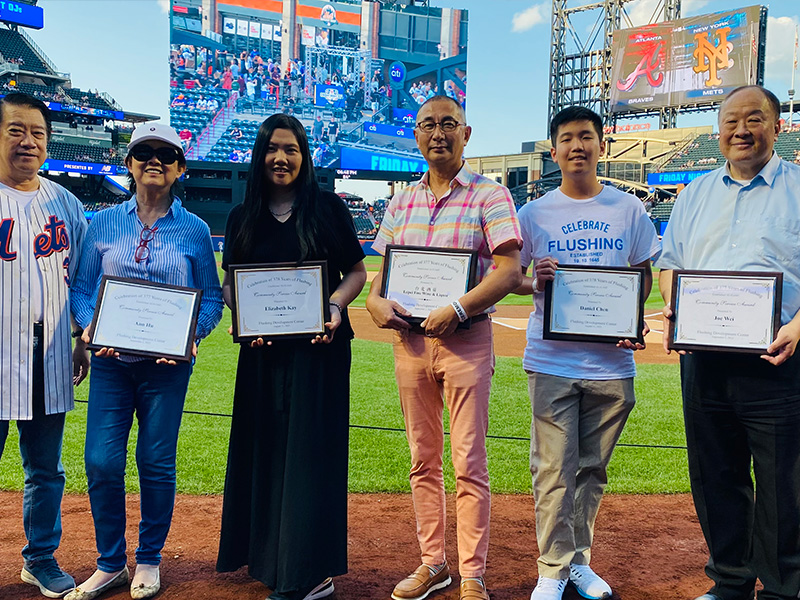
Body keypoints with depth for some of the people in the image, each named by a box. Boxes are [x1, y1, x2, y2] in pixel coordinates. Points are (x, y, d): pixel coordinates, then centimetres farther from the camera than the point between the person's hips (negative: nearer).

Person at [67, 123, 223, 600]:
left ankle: (149, 561, 25)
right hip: (111, 360, 2)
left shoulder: (195, 230, 3)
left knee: (157, 463, 5)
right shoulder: (104, 223, 7)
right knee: (102, 462, 0)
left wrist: (189, 334, -14)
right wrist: (90, 328, -11)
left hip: (167, 364, -1)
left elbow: (212, 298, 4)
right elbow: (81, 289, 8)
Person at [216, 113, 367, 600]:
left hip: (320, 346, -3)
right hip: (263, 349, 4)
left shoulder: (329, 208, 0)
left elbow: (357, 272, 2)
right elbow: (230, 283, 12)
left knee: (311, 449, -2)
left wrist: (335, 307, -17)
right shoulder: (243, 217, 9)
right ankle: (266, 555, 27)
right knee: (265, 447, 10)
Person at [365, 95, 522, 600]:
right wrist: (375, 298, -6)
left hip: (467, 338, -5)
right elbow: (384, 267, 16)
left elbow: (510, 272, -12)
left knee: (469, 463, 0)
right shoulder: (403, 201, 12)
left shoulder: (490, 195, -3)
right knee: (423, 460, 12)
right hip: (409, 337, 5)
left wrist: (456, 310, -22)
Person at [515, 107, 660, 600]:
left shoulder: (629, 208, 6)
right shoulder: (534, 213, 3)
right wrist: (534, 282, -15)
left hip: (612, 361, 2)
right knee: (554, 469, -1)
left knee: (592, 468, 12)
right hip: (552, 360, -1)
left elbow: (644, 275, 12)